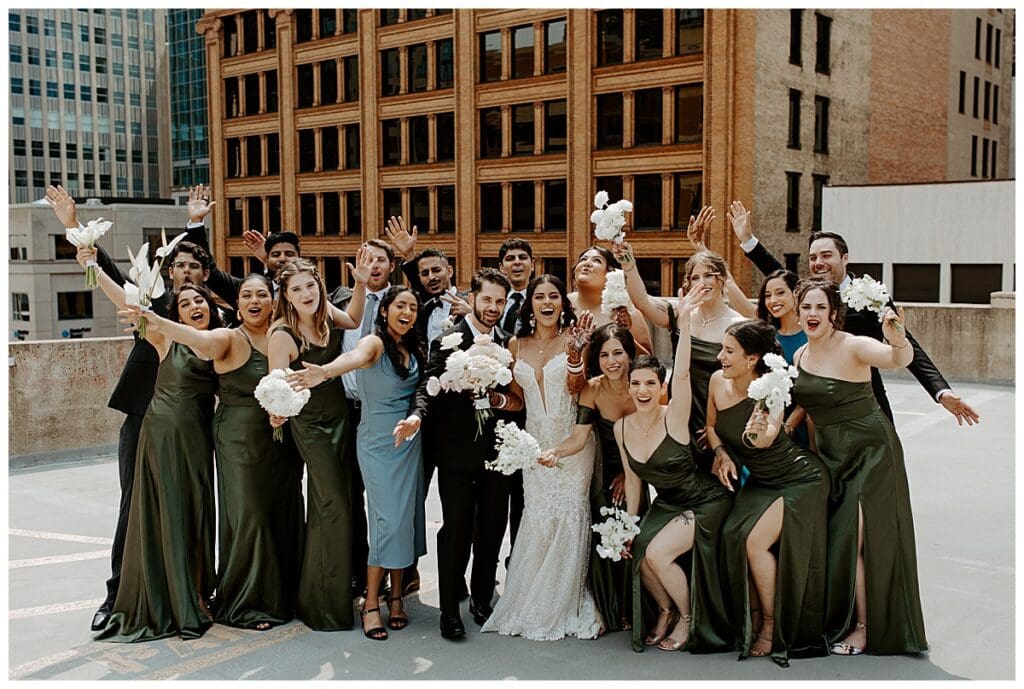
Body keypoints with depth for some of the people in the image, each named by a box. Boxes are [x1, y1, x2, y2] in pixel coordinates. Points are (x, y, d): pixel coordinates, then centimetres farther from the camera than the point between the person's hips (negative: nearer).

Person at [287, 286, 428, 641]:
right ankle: (371, 605, 2)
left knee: (406, 517, 8)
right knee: (388, 519, -8)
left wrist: (415, 418, -10)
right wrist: (325, 371, -56)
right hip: (379, 442, -6)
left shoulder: (414, 350, 9)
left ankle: (396, 596, 20)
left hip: (409, 440, 6)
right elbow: (355, 357, -36)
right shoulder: (375, 343, -14)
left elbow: (420, 395, 10)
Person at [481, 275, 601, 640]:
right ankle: (533, 608, 15)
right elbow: (518, 399, 12)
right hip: (536, 442, 3)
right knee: (537, 517, 1)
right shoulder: (516, 345, 9)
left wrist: (575, 353, -30)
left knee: (569, 515, -2)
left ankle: (566, 607, 13)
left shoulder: (572, 338, -3)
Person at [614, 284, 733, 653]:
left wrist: (683, 323, -49)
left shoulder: (674, 417, -20)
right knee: (639, 556, -15)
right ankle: (666, 610, 16)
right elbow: (632, 480, 6)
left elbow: (682, 375, -39)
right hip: (665, 504, 6)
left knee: (657, 553, -22)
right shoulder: (622, 428, -5)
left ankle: (688, 618, 4)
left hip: (705, 502, -6)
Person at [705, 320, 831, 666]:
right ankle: (753, 616, 9)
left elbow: (763, 439, -41)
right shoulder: (718, 381, -6)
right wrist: (721, 453, -6)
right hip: (761, 481, 7)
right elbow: (712, 426, 11)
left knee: (756, 541, -17)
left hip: (801, 478, -7)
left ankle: (772, 626, 3)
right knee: (732, 536, -11)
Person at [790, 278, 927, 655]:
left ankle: (865, 627, 11)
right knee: (833, 540, 11)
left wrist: (897, 339, -60)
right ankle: (839, 621, 28)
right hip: (831, 454, 7)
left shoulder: (853, 347, -19)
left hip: (870, 451, -7)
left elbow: (899, 359, -37)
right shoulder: (800, 356, 3)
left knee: (854, 541, -5)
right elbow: (803, 402, 12)